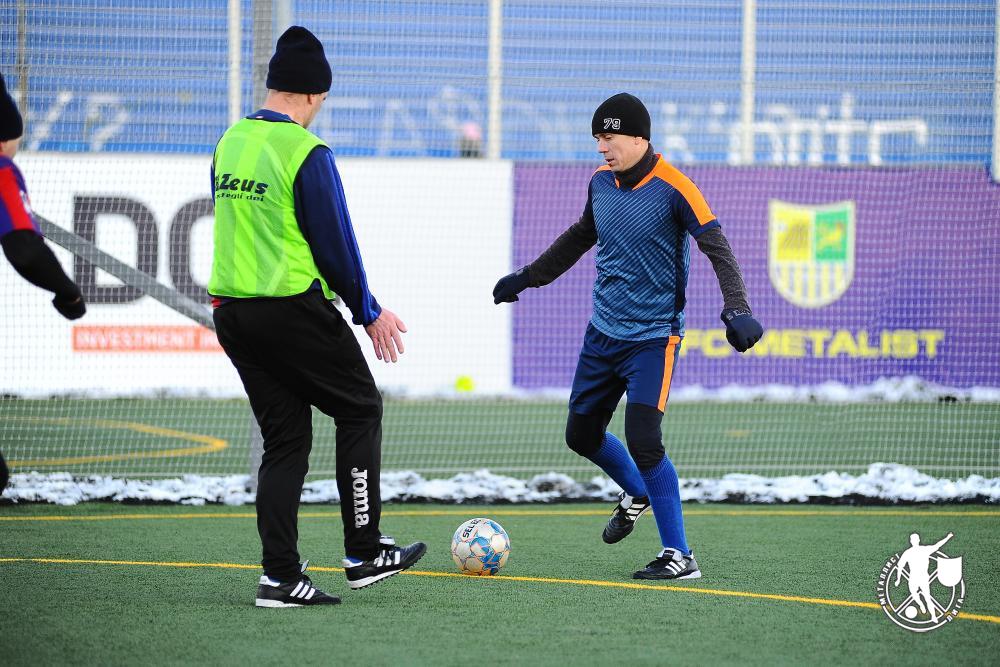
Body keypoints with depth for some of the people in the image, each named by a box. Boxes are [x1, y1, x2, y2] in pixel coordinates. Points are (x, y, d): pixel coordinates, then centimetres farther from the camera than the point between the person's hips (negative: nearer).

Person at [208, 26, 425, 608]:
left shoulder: (231, 143, 9)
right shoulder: (306, 153, -14)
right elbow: (335, 243, -11)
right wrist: (369, 313, 2)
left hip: (233, 312, 7)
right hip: (294, 310, -7)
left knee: (286, 438, 11)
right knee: (361, 408, 11)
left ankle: (281, 576, 5)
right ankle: (364, 554, 11)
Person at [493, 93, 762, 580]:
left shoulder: (673, 189, -16)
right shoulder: (601, 182, 4)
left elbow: (717, 248, -21)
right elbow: (581, 237, 22)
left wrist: (737, 308, -36)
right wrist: (527, 278, 29)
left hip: (653, 337, -7)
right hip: (602, 333, 7)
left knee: (643, 441, -17)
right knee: (581, 435, 12)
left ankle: (679, 557, -7)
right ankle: (636, 494, 43)